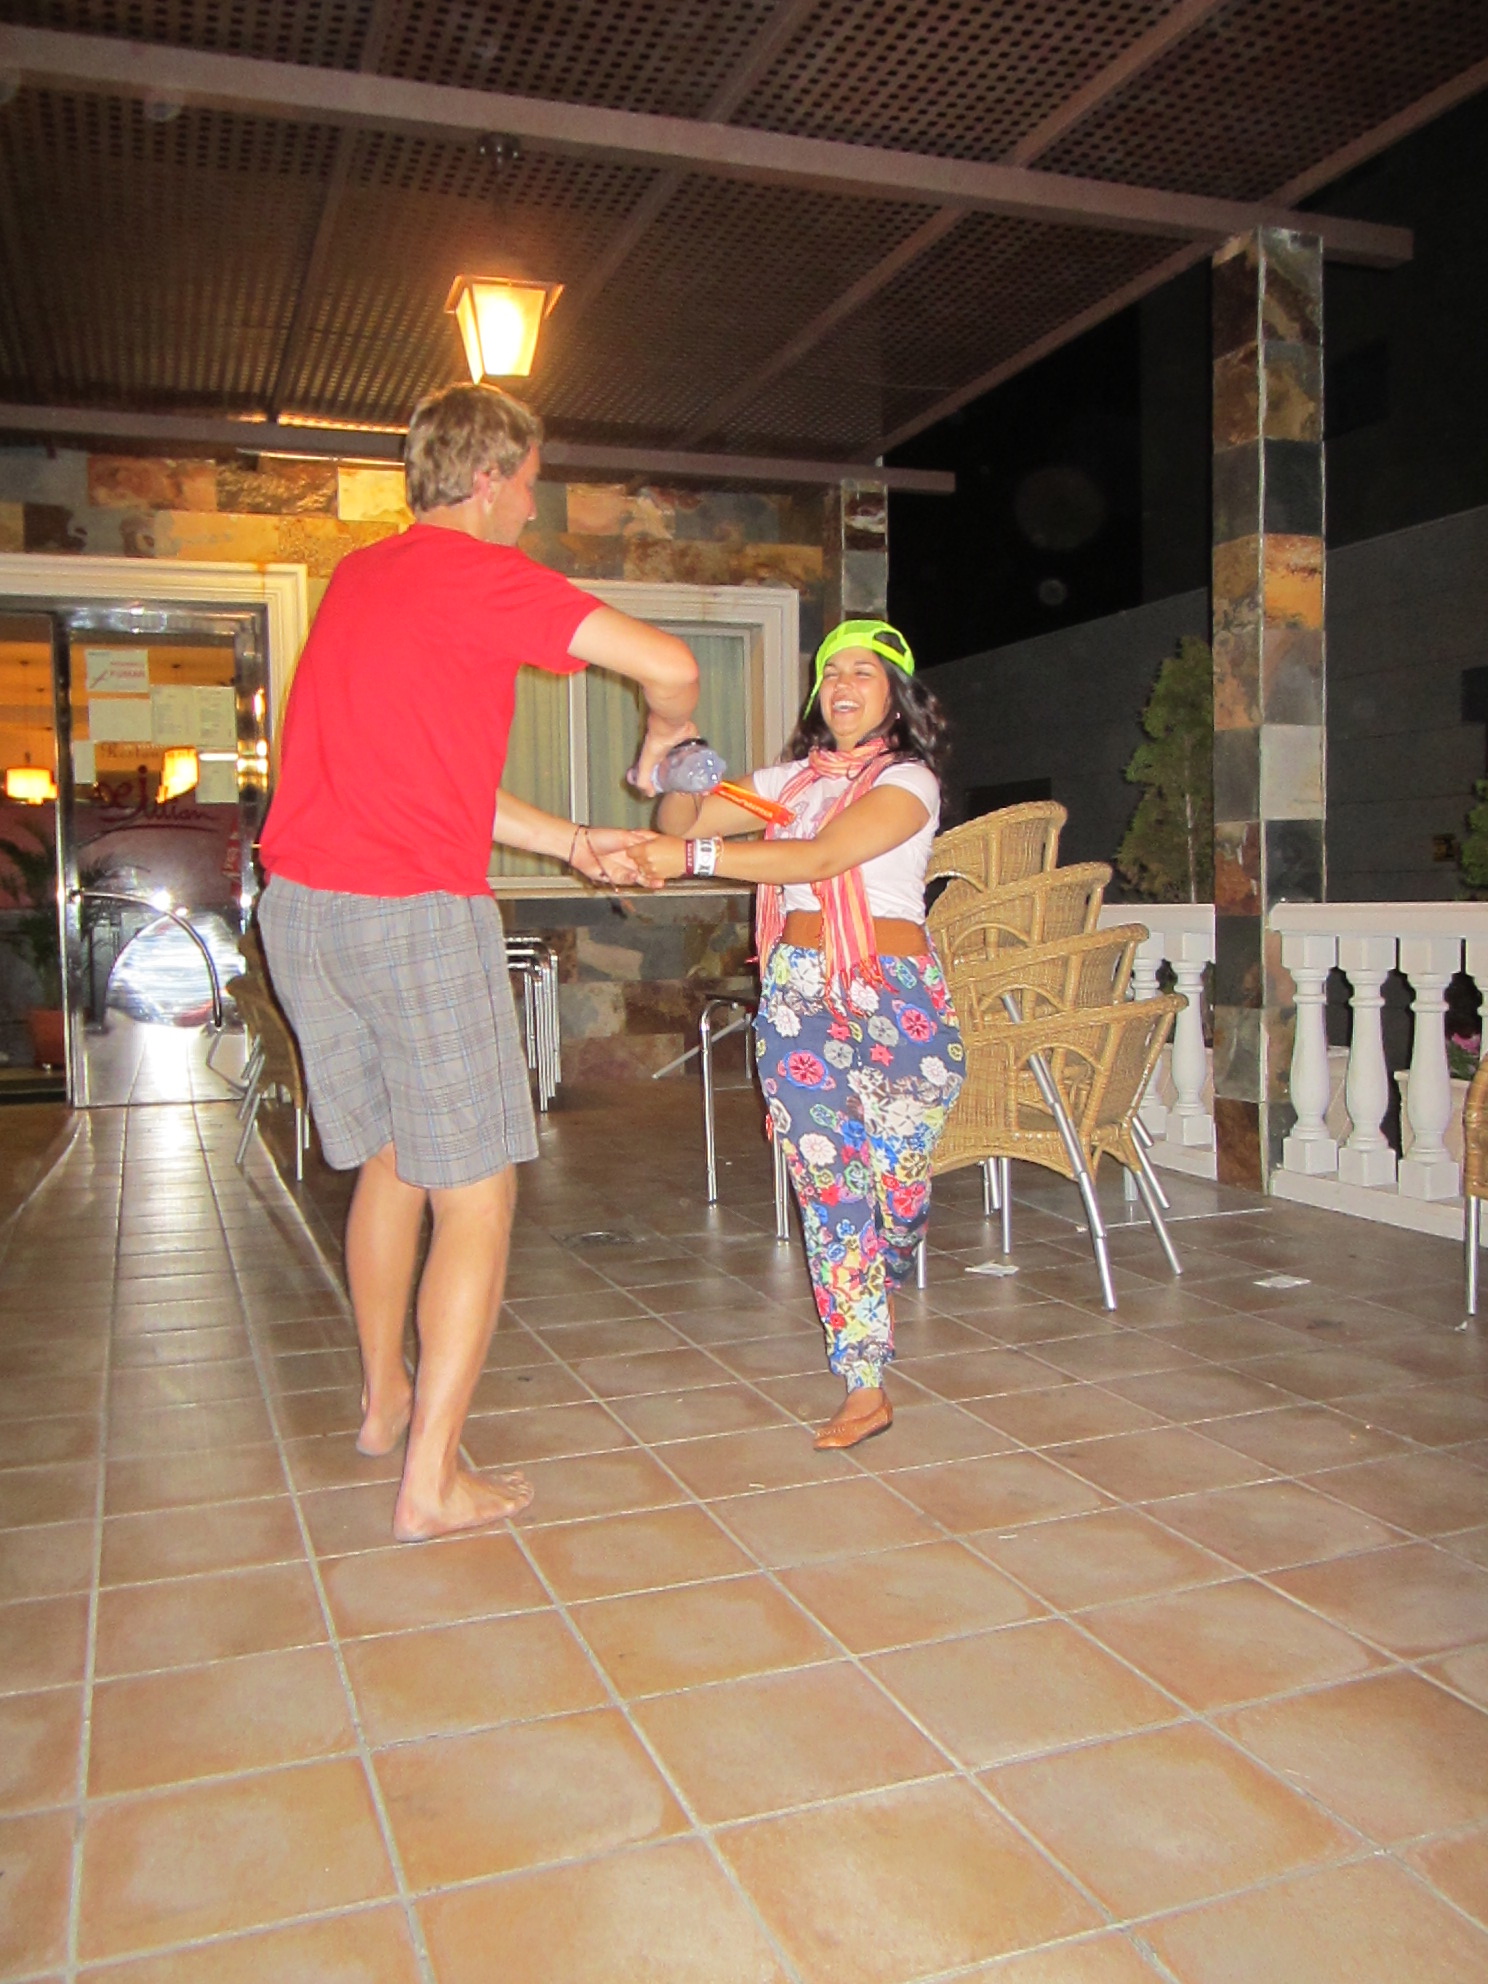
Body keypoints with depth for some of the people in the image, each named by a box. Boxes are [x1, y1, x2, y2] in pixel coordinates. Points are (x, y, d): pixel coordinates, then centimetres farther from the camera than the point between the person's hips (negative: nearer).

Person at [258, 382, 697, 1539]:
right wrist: (663, 740, 12)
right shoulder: (482, 574, -6)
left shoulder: (358, 577, 19)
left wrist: (572, 844, 21)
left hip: (301, 904, 8)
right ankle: (434, 1481, 6)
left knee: (388, 1159, 23)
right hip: (415, 910, -8)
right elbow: (670, 664, -12)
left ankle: (385, 1400, 37)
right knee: (476, 1193, 1)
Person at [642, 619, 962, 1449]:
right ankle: (866, 1386, 8)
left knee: (897, 1179, -1)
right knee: (827, 1188, 0)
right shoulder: (791, 779, 16)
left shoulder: (908, 781, -3)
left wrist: (691, 858, -26)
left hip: (894, 995, -4)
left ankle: (877, 1294, 35)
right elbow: (684, 819, 13)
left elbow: (822, 857, -19)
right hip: (798, 997, 4)